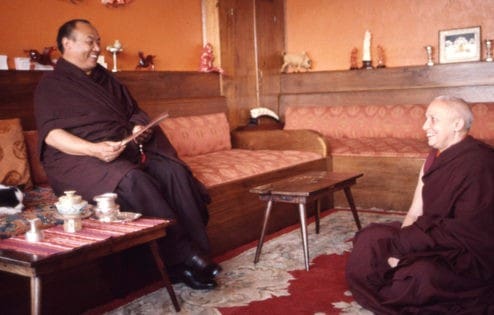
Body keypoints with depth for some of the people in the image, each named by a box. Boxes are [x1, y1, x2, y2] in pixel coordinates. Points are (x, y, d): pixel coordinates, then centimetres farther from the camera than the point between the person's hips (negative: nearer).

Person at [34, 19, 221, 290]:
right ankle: (180, 260, -32)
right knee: (132, 180, -36)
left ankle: (197, 252, -25)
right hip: (80, 157, -5)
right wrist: (94, 149, -26)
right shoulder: (51, 84, 5)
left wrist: (140, 128, -2)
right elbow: (51, 134, -8)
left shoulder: (105, 79, 23)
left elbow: (135, 112, 24)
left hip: (129, 151, 6)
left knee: (174, 170, -23)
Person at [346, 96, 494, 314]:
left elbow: (466, 232, -22)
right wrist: (399, 245, -14)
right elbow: (415, 213, 5)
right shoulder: (435, 157, 7)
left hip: (470, 256, -8)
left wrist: (400, 245, -19)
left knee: (422, 273, -33)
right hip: (434, 237, 8)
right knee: (370, 239, -3)